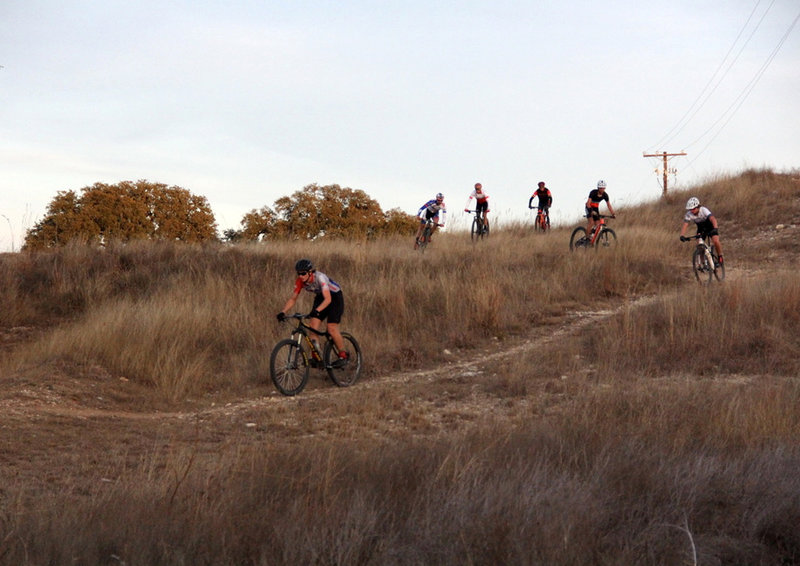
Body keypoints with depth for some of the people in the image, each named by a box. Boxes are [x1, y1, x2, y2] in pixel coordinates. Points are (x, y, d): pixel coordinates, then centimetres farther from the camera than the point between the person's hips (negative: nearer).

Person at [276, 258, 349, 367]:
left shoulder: (320, 277, -35)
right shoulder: (300, 281, -16)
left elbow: (328, 299, -41)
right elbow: (293, 298, -10)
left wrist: (316, 311, -55)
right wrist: (283, 312, -25)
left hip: (335, 297, -6)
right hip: (320, 297, 6)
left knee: (332, 329, -15)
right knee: (313, 326, -12)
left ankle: (343, 356, 3)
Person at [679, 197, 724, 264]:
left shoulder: (704, 210, -34)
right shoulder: (689, 214, -23)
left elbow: (713, 219, -46)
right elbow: (684, 225, -27)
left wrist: (715, 229, -64)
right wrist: (682, 236, -45)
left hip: (710, 226, -4)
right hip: (701, 228, 4)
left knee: (716, 241, -24)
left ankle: (720, 257, 0)